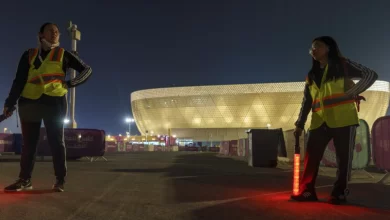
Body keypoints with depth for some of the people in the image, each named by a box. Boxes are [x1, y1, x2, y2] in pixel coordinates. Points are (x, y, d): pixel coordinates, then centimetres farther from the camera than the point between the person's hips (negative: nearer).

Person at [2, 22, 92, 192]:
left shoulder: (63, 54, 9)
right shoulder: (29, 55, 13)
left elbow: (87, 70, 11)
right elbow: (19, 80, 9)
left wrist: (71, 83, -1)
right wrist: (10, 102, 1)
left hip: (54, 102, -2)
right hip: (29, 102, 2)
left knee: (56, 141, -1)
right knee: (28, 142, 4)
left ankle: (60, 180, 3)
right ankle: (25, 179, 11)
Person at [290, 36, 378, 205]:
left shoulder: (343, 65, 6)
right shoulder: (311, 76, 19)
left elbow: (371, 75, 2)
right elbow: (306, 102, 15)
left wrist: (351, 93, -10)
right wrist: (300, 124, 6)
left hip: (343, 119, -4)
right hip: (319, 122, 5)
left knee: (343, 158, 0)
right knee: (311, 157, -3)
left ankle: (340, 193, 6)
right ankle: (307, 191, 0)